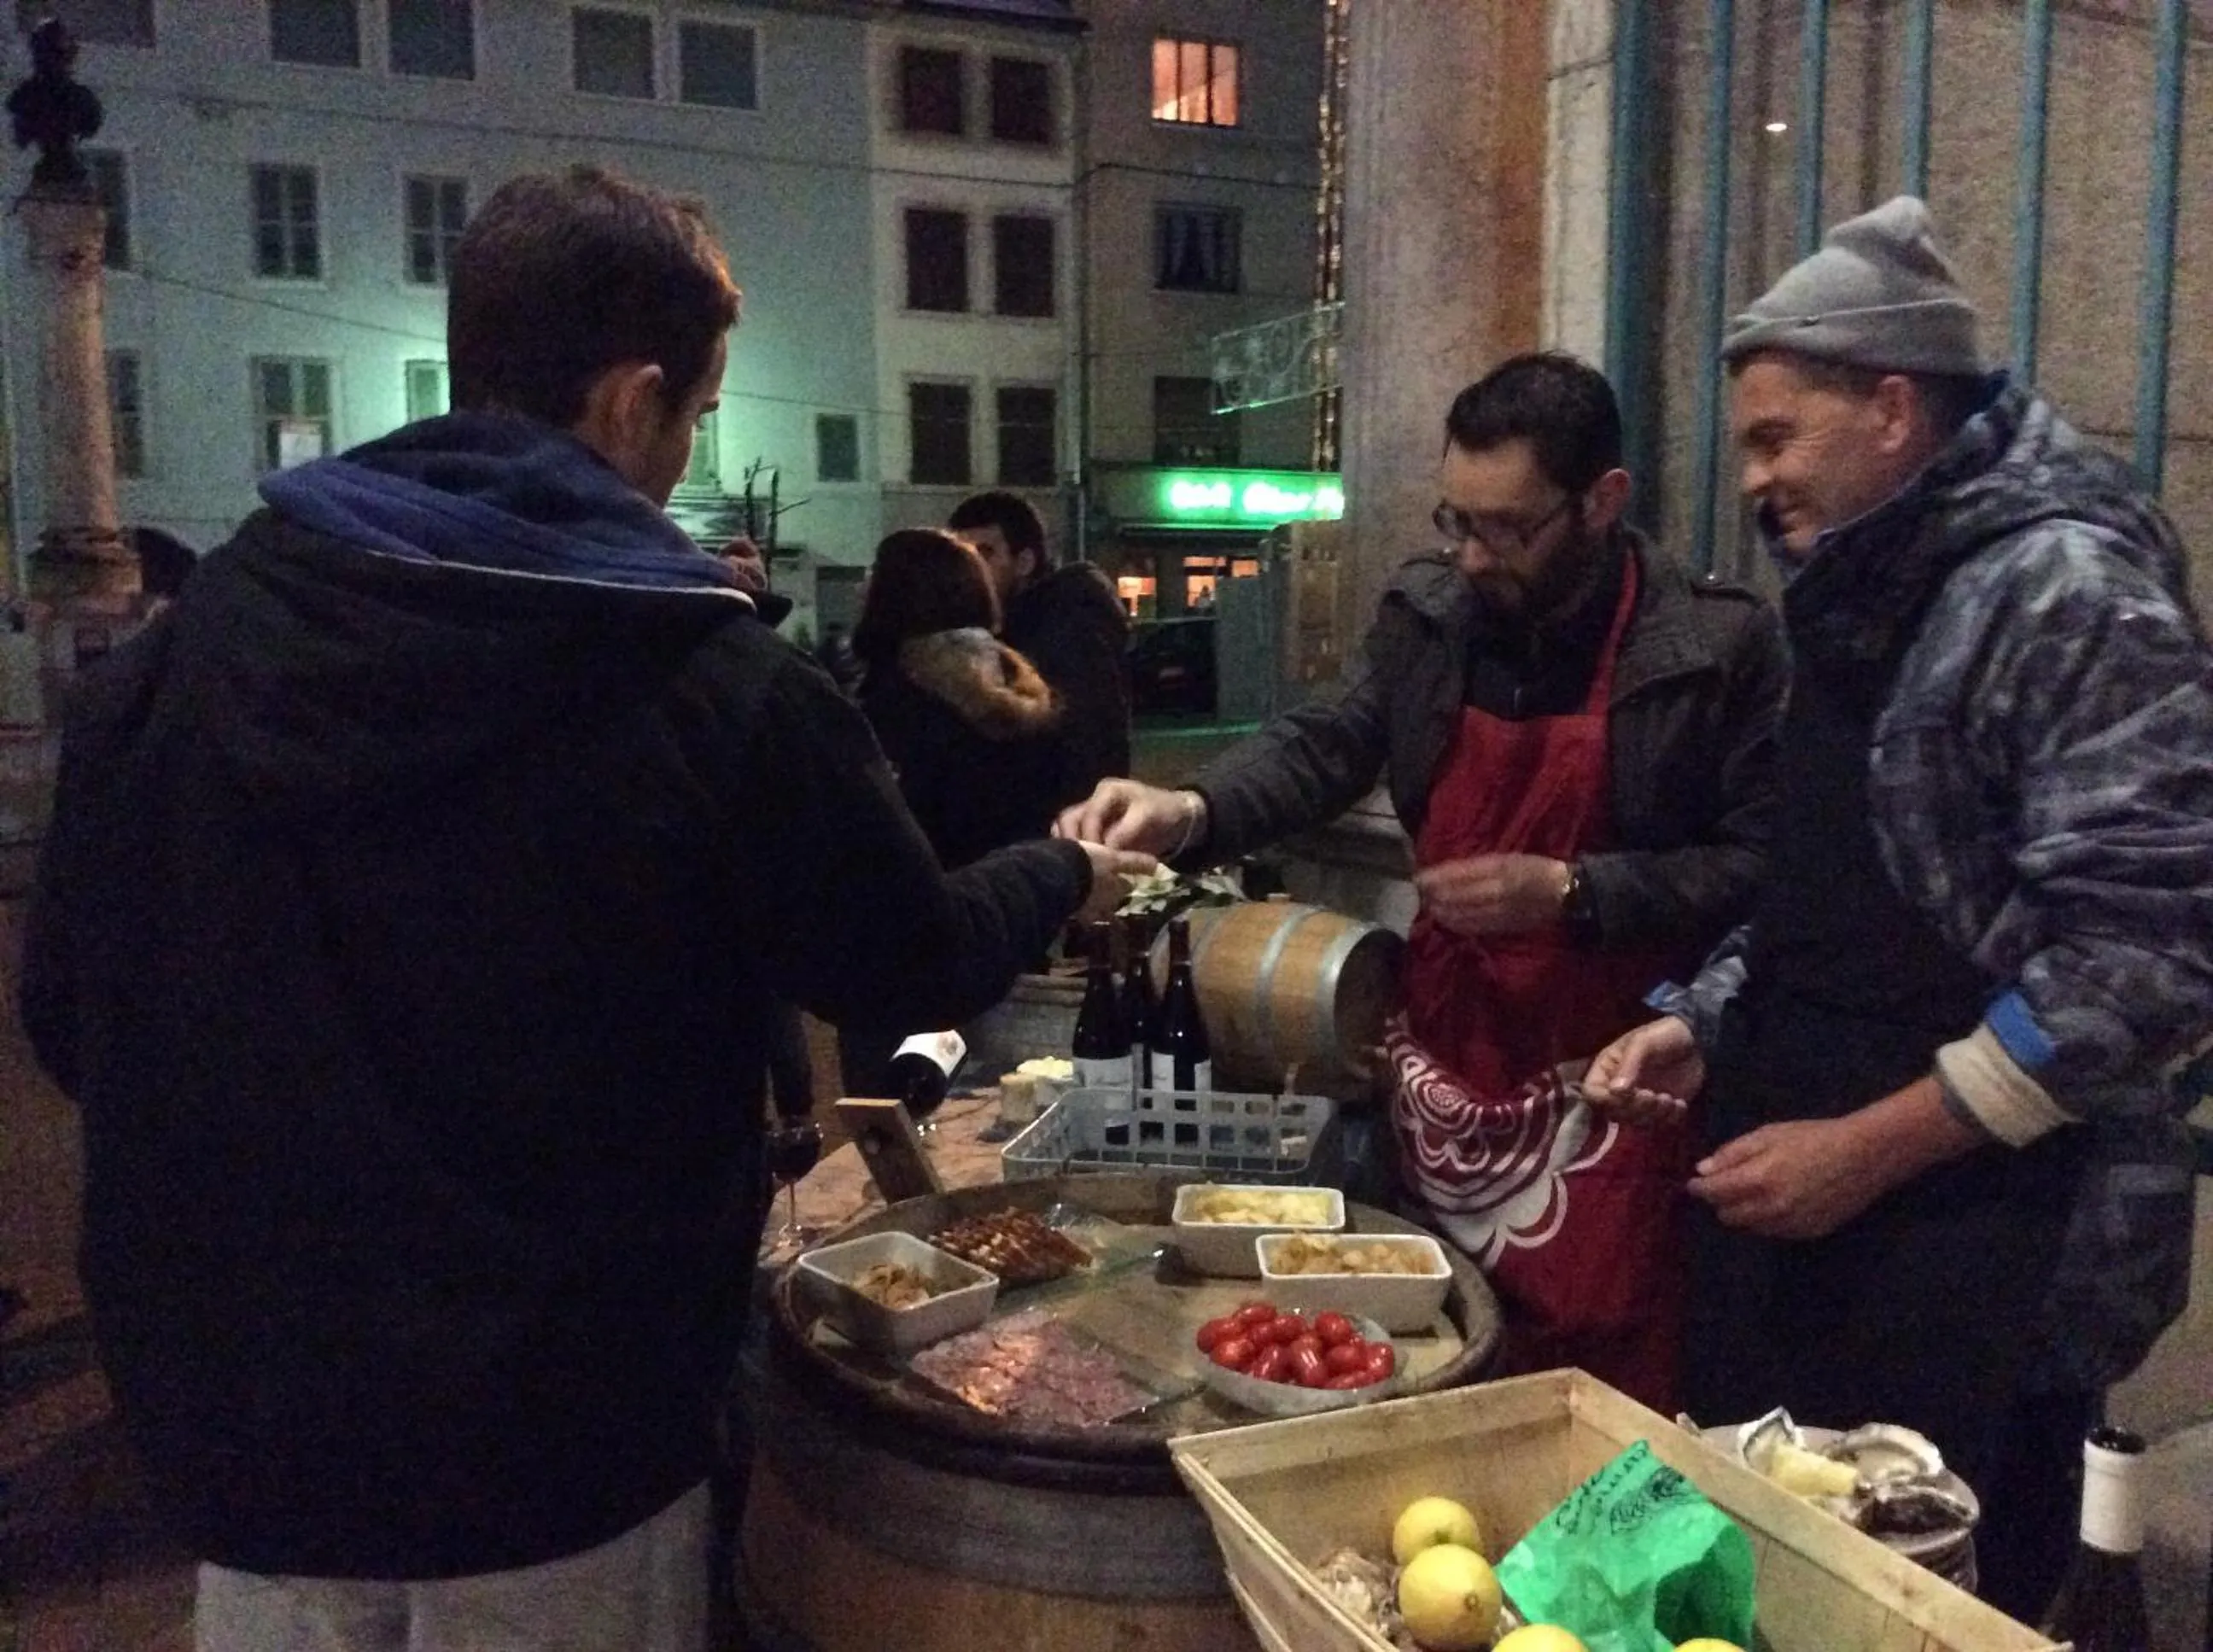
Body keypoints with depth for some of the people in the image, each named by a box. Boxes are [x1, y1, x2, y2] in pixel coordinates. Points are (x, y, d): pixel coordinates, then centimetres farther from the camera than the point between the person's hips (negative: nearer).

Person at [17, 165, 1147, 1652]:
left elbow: (69, 1013, 2)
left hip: (241, 1421, 4)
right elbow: (921, 966, -4)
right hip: (562, 1457, -3)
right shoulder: (720, 691, -18)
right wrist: (1059, 878, 17)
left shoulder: (187, 641, -7)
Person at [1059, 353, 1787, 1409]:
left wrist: (1569, 892, -22)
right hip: (1449, 1056, 5)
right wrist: (1190, 811, -17)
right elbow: (1327, 745, 0)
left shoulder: (1720, 646, -12)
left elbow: (1763, 864, -13)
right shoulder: (1429, 613, 2)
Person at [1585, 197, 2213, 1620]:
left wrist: (1869, 1148, -20)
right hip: (1797, 1207, 8)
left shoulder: (2067, 586, -15)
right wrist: (1711, 1025, 5)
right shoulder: (1859, 595, 12)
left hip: (1977, 1239, -8)